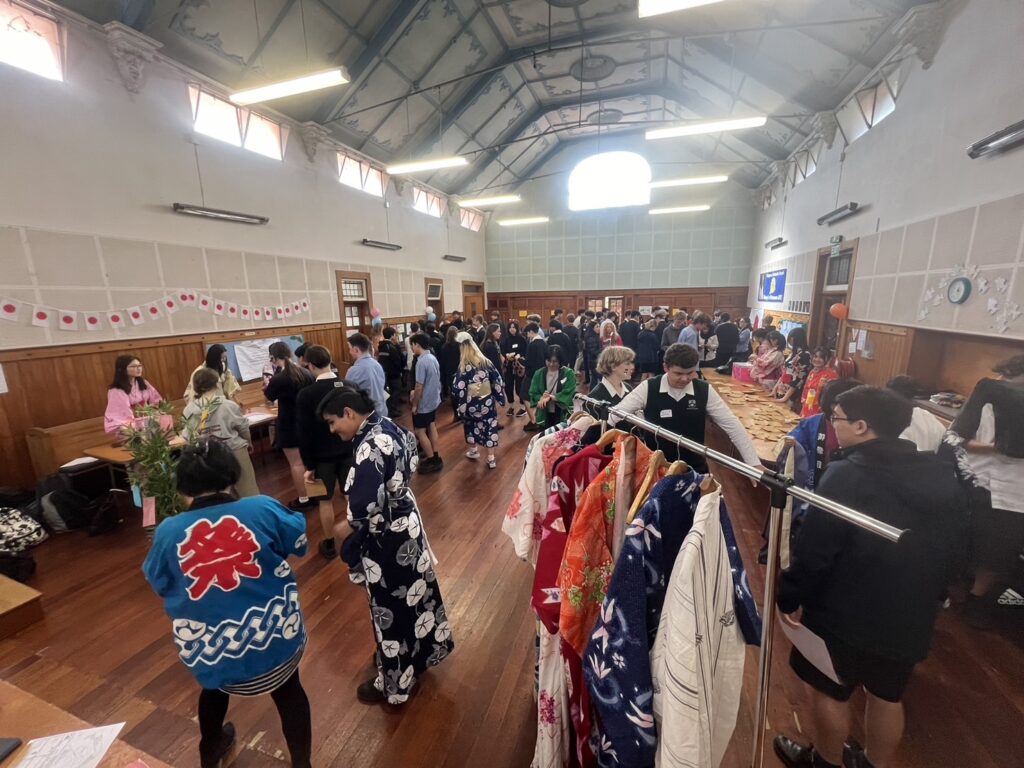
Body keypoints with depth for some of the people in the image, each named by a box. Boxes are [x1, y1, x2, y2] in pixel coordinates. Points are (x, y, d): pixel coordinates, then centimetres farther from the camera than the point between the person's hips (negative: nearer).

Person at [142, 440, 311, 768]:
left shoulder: (167, 532, -12)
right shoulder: (263, 508, -16)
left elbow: (158, 585, 7)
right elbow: (299, 542, 1)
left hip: (209, 648, 2)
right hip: (275, 634, -2)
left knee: (215, 689, 37)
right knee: (289, 691, 27)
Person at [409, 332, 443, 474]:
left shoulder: (421, 362, -23)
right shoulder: (433, 358, 4)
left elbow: (419, 386, -23)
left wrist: (414, 404, -11)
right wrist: (415, 394, 13)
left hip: (424, 403, -9)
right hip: (434, 400, 9)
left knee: (420, 431, 3)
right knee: (431, 427, 18)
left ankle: (432, 460, 9)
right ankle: (435, 457, 28)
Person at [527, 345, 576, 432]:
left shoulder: (568, 373, -8)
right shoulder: (539, 374, 1)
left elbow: (569, 393, -16)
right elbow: (533, 394, -3)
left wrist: (550, 397, -25)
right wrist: (541, 398, -25)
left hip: (563, 415, -2)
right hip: (544, 415, 3)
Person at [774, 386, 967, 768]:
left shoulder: (847, 476, -24)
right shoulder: (942, 475, -1)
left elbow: (813, 551, -22)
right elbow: (952, 549, 10)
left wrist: (788, 597, -6)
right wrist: (929, 599, 24)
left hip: (845, 615, -6)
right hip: (911, 617, 6)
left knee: (830, 692, 17)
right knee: (888, 696, 26)